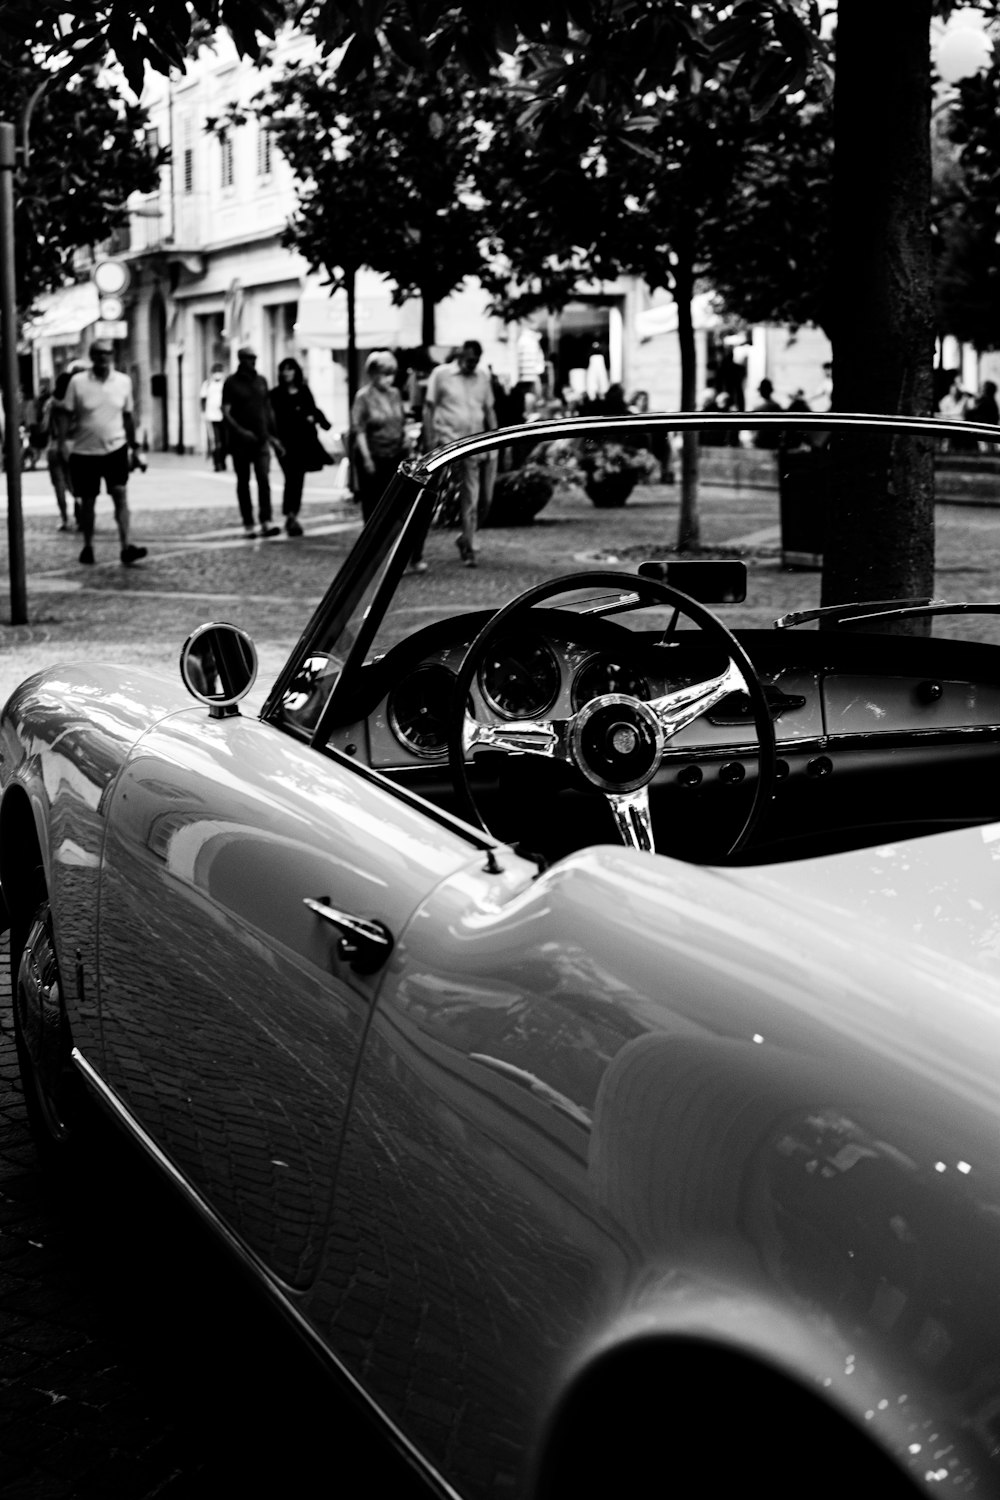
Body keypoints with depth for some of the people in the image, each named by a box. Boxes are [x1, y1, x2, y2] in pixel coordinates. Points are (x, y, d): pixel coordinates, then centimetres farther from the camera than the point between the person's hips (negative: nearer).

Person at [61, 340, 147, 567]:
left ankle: (126, 547, -16)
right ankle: (88, 547, 23)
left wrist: (133, 447, 11)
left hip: (115, 448, 1)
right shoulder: (78, 382, -5)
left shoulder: (123, 381, 2)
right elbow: (68, 416, -2)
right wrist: (66, 439, -16)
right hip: (84, 452, -1)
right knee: (87, 501, 9)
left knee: (121, 496, -11)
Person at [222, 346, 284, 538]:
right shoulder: (231, 382, -2)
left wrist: (273, 436, 12)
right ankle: (248, 524, 10)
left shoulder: (261, 381, 11)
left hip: (261, 440, 3)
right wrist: (240, 431, -21)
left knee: (264, 480, -10)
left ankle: (266, 523, -16)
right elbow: (225, 413, -8)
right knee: (243, 482, 5)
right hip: (240, 441, -3)